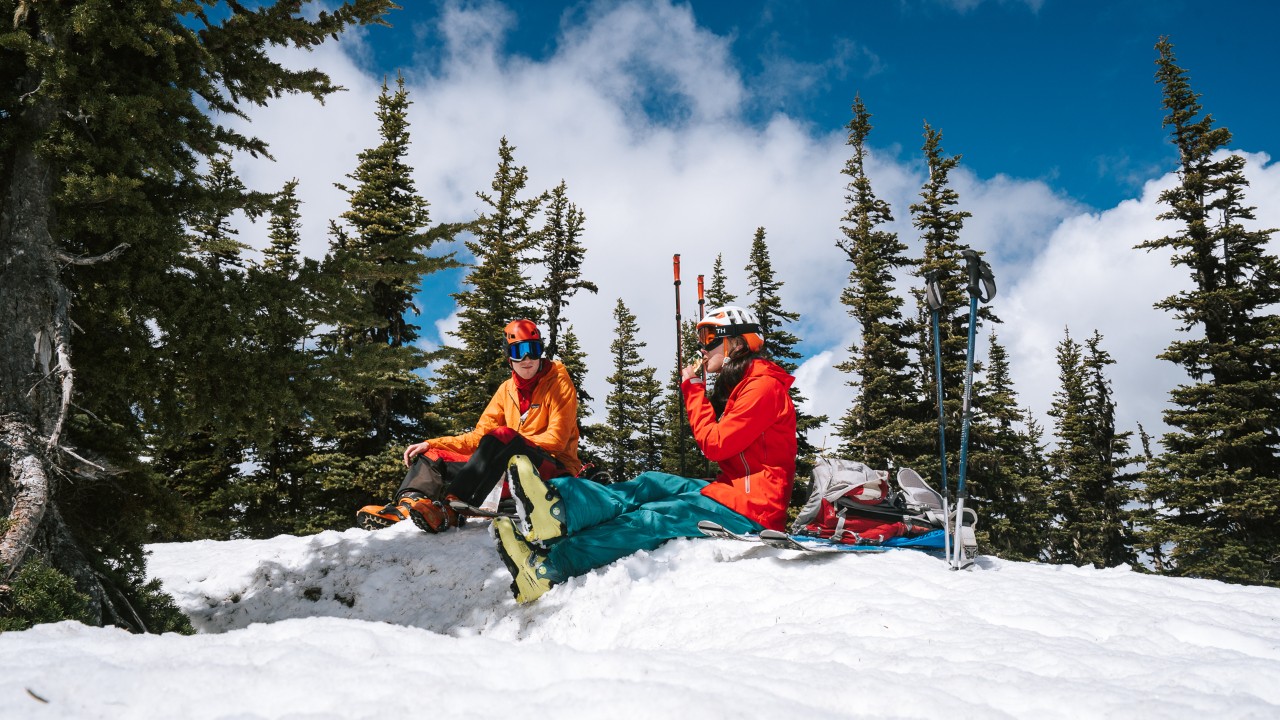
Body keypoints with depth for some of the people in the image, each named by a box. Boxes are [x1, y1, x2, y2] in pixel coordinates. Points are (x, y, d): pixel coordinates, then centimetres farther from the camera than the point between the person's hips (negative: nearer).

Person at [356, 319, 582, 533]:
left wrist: (513, 443, -17)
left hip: (555, 468, -7)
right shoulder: (507, 389, 16)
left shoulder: (558, 382, -1)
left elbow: (557, 439, -11)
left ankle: (449, 509, -48)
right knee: (432, 457, 1)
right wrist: (430, 444, 1)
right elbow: (479, 436, 12)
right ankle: (409, 502, -30)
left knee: (502, 436, -36)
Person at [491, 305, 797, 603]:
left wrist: (693, 389, -6)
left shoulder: (764, 386, -11)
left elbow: (715, 445, -15)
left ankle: (547, 567, -34)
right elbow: (718, 442, 18)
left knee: (651, 519, -23)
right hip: (731, 490, 9)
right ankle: (560, 507, -39)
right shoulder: (737, 384, 22)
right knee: (651, 485, -12)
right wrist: (693, 388, 9)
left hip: (754, 507, -9)